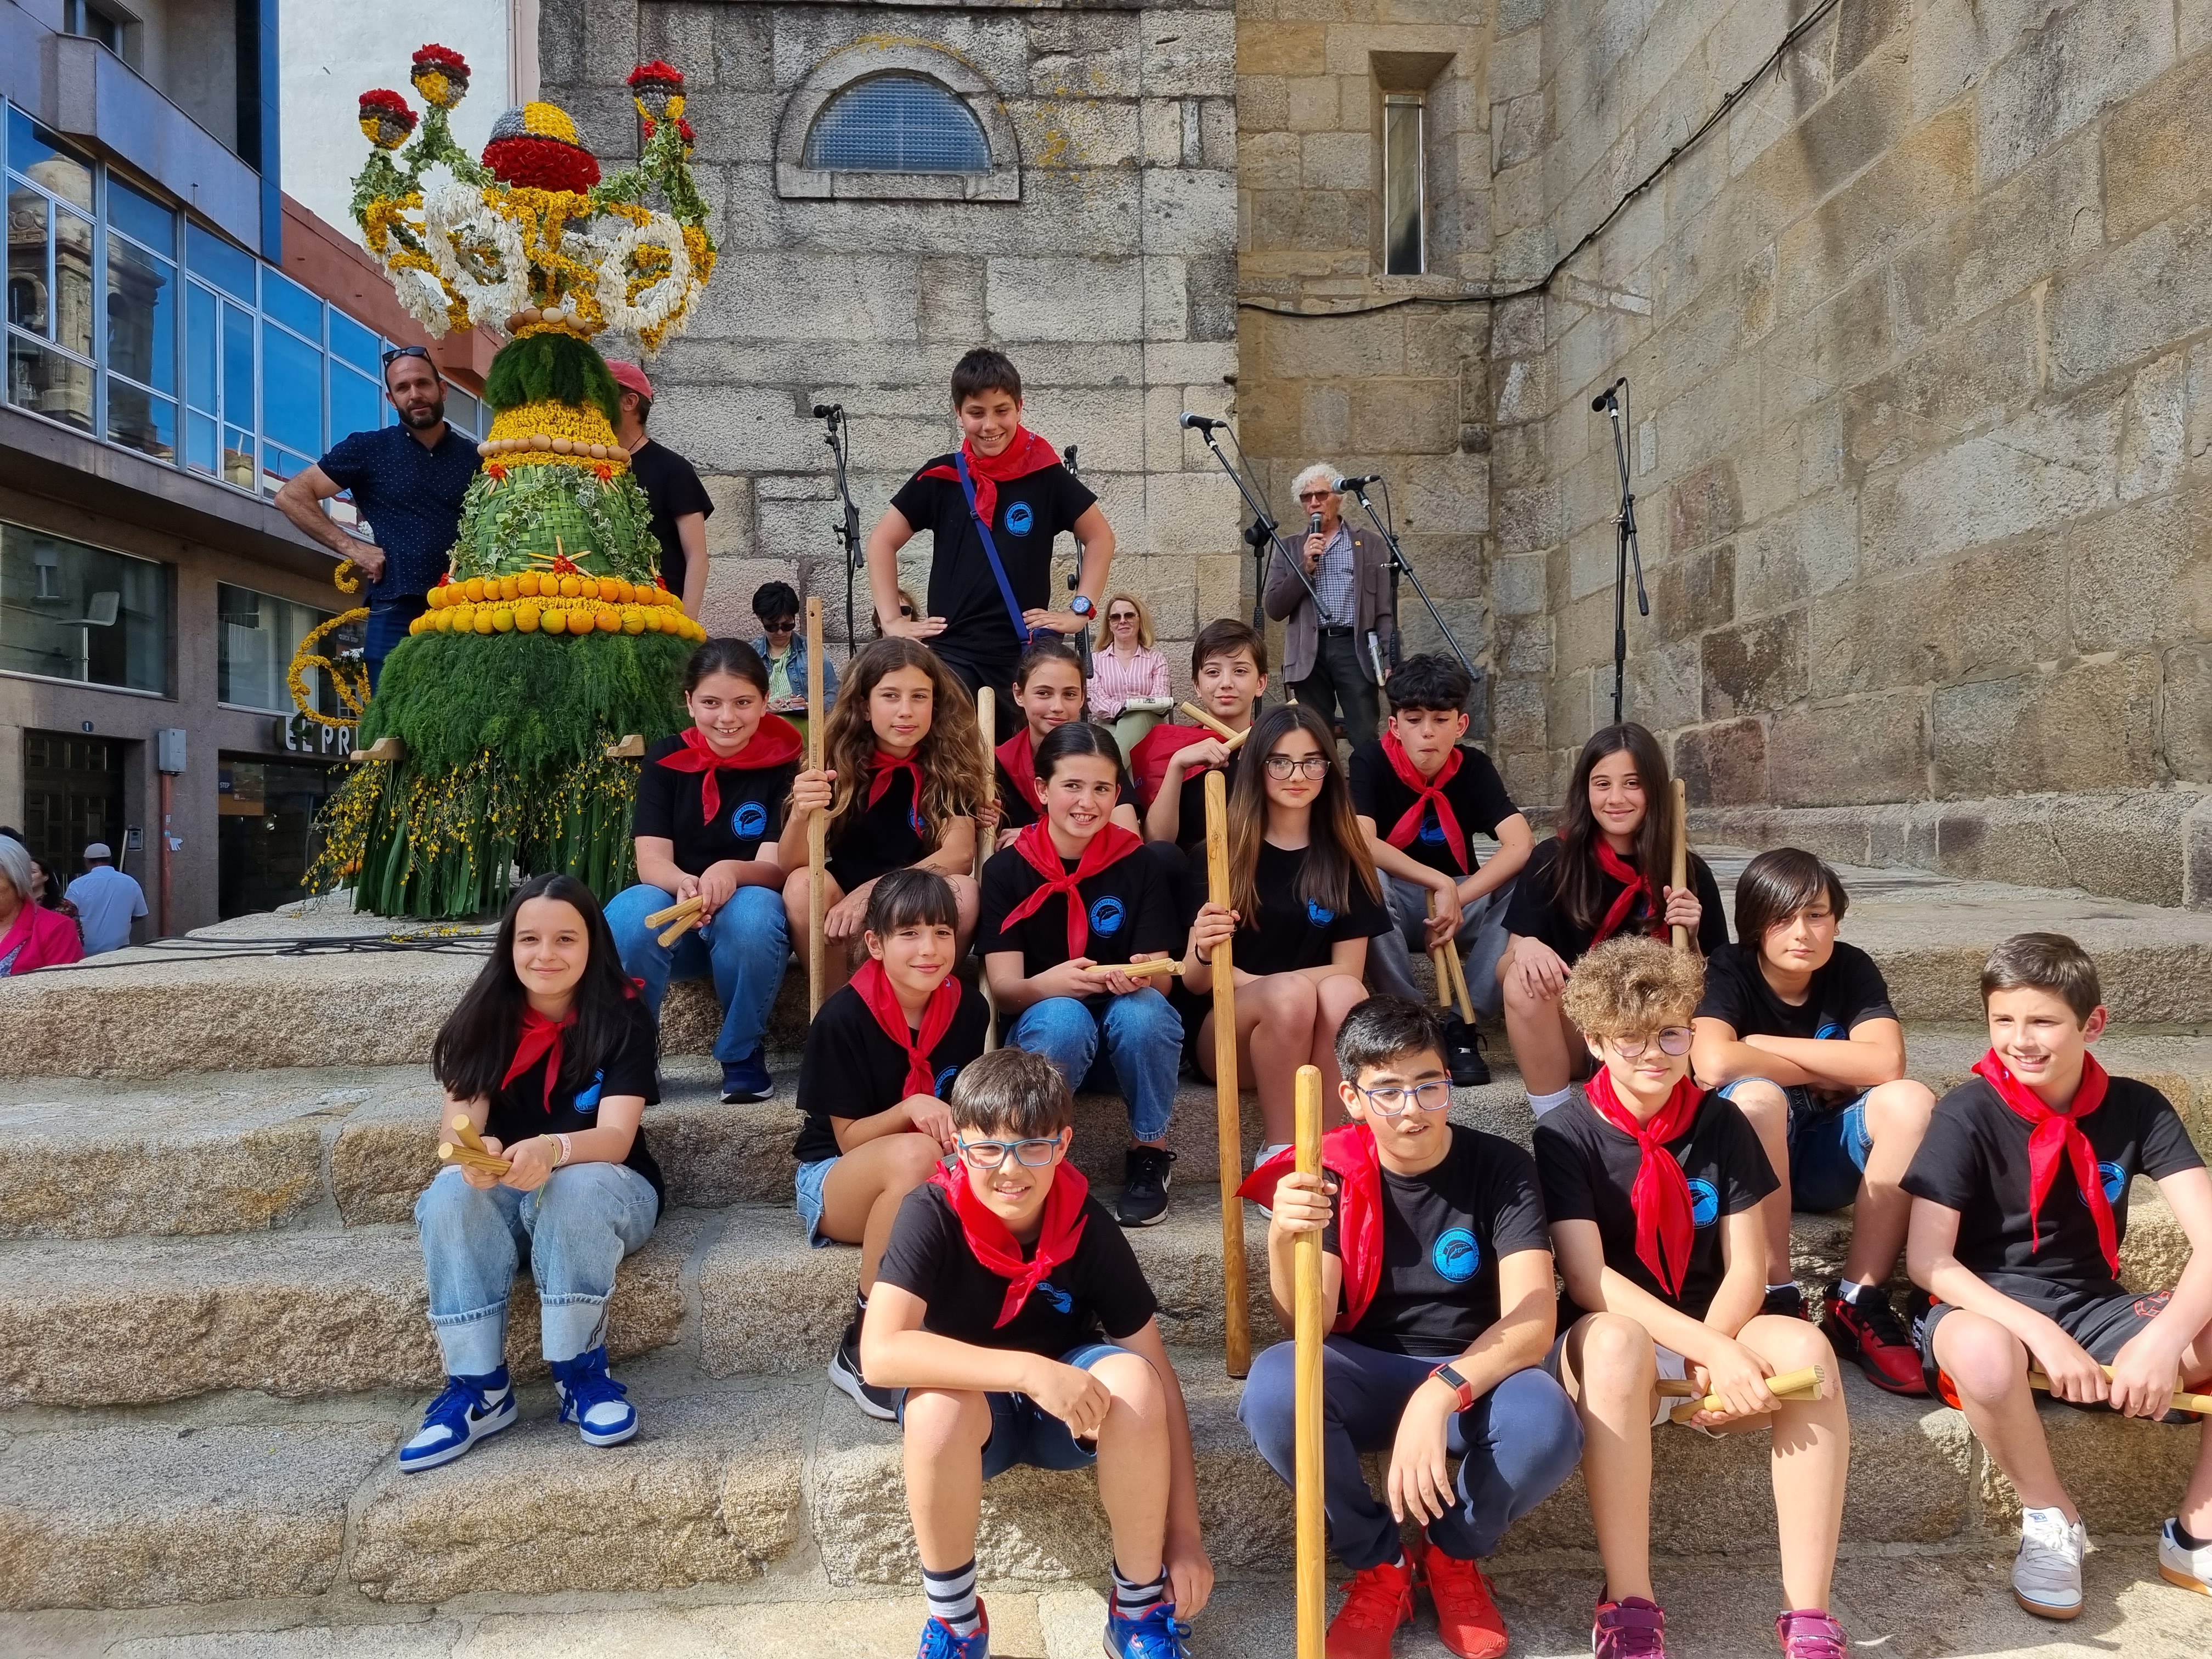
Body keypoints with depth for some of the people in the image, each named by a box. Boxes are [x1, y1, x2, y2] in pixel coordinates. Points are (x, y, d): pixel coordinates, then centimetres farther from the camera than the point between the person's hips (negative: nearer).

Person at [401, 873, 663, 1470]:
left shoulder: (622, 1016, -12)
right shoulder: (485, 1018, -4)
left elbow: (616, 1137, -23)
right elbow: (456, 1127, -14)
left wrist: (551, 1151, -45)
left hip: (605, 1190, -2)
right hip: (505, 1201, 3)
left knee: (575, 1186, -35)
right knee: (450, 1194, -29)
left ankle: (582, 1373, -20)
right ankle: (479, 1388, -22)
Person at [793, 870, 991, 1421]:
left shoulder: (968, 1009, -4)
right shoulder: (844, 1018, -17)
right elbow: (849, 1138, -12)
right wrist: (910, 1110, -30)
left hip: (938, 1188, 3)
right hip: (835, 1179, -3)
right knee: (914, 1155, -38)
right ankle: (862, 1349, -23)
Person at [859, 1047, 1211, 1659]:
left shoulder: (1087, 1226, -19)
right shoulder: (933, 1215, -24)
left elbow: (1157, 1375, -15)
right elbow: (881, 1353, -36)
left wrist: (1185, 1533, -17)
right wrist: (1027, 1370, -44)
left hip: (1072, 1411, 2)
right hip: (971, 1411, -1)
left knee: (1129, 1379, -31)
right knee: (938, 1402, -36)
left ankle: (1141, 1608, -8)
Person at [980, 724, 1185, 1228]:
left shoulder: (1136, 863, -1)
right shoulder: (1006, 870, -3)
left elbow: (1162, 979, -5)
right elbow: (1004, 988, -9)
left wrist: (1140, 979, -31)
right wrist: (1048, 984, -34)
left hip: (1131, 1035, 1)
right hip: (1043, 1033, -1)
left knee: (1144, 1007, -33)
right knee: (1063, 1017, -36)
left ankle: (1149, 1153, -10)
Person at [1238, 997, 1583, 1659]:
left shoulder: (1502, 1168, -10)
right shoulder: (1333, 1176, -7)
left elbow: (1533, 1322, -21)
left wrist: (1441, 1393, -38)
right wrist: (1282, 1239, -38)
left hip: (1477, 1379, 0)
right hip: (1367, 1379, 1)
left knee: (1546, 1426, -34)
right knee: (1274, 1385, -31)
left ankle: (1452, 1554, 1)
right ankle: (1379, 1566, -4)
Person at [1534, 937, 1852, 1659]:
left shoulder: (1722, 1125, 1)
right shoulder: (1566, 1135, -9)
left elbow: (1746, 1268, -2)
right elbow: (1589, 1280, -17)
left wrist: (1712, 1358, -20)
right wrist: (1713, 1352, -26)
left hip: (1715, 1332, 3)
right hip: (1608, 1339, -3)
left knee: (1806, 1349, -28)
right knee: (1617, 1345, -38)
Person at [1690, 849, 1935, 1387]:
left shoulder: (1851, 968, -3)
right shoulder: (1728, 970, -12)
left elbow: (1887, 1064, -19)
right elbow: (1714, 1064, -30)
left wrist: (1767, 1045, -18)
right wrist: (1825, 1075, -17)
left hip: (1828, 1157, 3)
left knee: (1910, 1101, -25)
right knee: (1756, 1095, -35)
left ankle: (1859, 1302, -18)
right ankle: (1777, 1297, -25)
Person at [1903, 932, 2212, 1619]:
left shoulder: (2137, 1109, -4)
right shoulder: (1967, 1115, -14)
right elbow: (1928, 1261, -17)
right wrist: (2042, 1333, -28)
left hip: (2091, 1306, 4)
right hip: (1982, 1307, -4)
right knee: (1984, 1355, -39)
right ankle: (2052, 1520, -8)